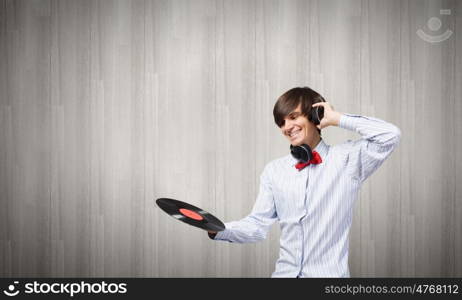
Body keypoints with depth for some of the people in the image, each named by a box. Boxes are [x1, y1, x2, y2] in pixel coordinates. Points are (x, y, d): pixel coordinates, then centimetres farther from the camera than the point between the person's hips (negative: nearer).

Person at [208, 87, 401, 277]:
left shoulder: (347, 158, -1)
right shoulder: (274, 171, 7)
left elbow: (390, 136, -14)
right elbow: (258, 224, 4)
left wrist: (338, 119, -7)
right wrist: (218, 230, -13)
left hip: (329, 273, -3)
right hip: (284, 273, 3)